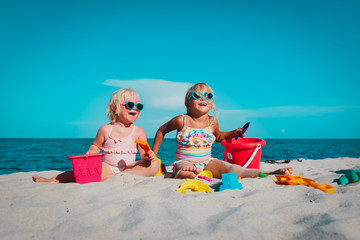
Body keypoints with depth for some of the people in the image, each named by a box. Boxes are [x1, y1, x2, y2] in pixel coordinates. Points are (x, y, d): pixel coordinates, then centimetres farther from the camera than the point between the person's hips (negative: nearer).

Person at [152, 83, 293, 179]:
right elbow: (162, 130, 11)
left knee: (231, 169, -25)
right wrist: (154, 154, 11)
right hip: (185, 162, -2)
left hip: (207, 163, 2)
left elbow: (218, 137, 29)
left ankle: (271, 173, -39)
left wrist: (234, 133, 12)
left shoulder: (213, 122, 6)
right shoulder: (181, 121, -6)